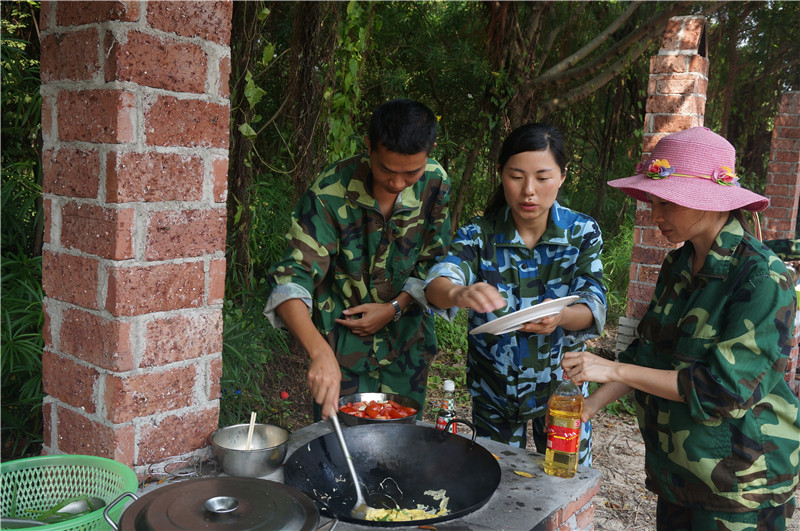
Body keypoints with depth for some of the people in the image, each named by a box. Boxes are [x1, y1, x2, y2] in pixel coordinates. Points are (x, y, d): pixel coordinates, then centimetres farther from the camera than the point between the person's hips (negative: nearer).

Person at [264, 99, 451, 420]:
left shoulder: (436, 185, -11)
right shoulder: (331, 191, -23)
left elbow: (434, 265, 0)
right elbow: (291, 280, -29)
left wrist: (395, 308, -13)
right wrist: (320, 352, -43)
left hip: (407, 345, 3)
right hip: (342, 345, -3)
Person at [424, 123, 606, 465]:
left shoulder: (582, 232, -9)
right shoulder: (479, 234, -12)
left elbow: (592, 305, -18)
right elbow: (437, 282, -28)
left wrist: (560, 316, -41)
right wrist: (459, 294, -52)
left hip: (561, 387, 0)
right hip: (493, 393, 0)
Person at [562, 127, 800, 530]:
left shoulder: (763, 278, -21)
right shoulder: (679, 264, 2)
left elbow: (725, 385, -25)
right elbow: (648, 353, 8)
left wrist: (614, 370, -25)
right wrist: (589, 407, -1)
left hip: (740, 481, -6)